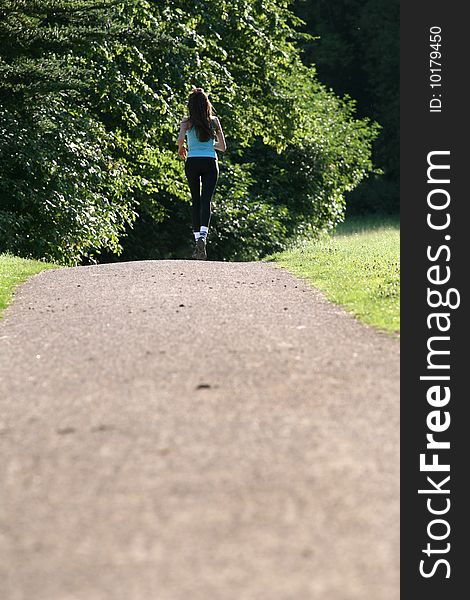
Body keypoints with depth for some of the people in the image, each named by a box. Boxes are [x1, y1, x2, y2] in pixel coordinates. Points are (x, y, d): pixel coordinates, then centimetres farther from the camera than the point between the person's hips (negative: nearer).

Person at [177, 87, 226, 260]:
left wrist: (181, 148, 5)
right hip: (210, 162, 0)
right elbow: (223, 147, 10)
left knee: (196, 201, 12)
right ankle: (203, 235, -29)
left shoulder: (187, 121, 0)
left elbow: (180, 139, -17)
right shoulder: (214, 121, 5)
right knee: (206, 201, -7)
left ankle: (197, 237, 9)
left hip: (192, 162, 0)